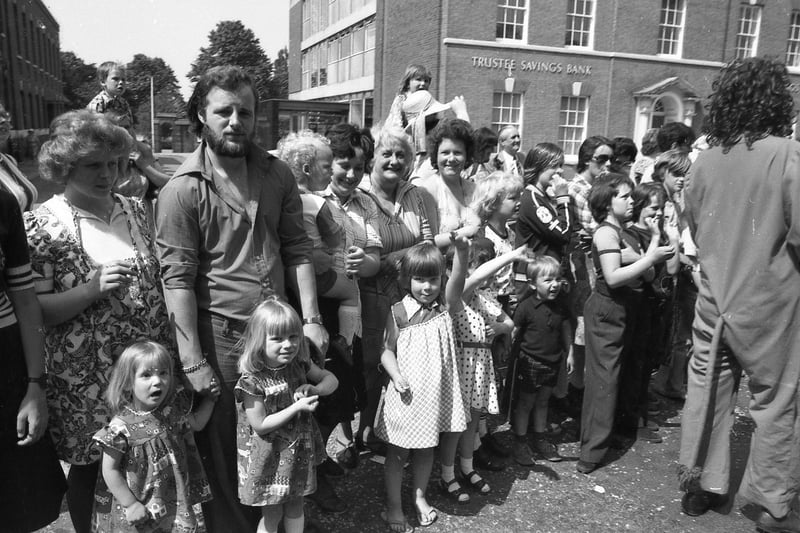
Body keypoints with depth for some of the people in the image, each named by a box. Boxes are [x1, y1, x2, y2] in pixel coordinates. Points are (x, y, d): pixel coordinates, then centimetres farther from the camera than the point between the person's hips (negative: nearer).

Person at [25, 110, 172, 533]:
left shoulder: (134, 210, 6)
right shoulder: (41, 224, -9)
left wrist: (172, 345, 8)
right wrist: (93, 289, -24)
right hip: (85, 375, -4)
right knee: (88, 463, 13)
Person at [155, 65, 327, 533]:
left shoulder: (277, 175, 3)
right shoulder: (183, 190, -11)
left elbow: (298, 249, 4)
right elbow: (178, 279, -14)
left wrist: (311, 318, -3)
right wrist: (194, 362, -16)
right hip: (221, 336, -4)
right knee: (226, 448, 11)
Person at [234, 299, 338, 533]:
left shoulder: (299, 364, -7)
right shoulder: (252, 381, -25)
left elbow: (331, 379, 5)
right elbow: (260, 425, -22)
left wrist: (314, 389, -16)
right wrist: (298, 407, -27)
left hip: (299, 450, 5)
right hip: (269, 456, -5)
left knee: (295, 505, 21)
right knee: (272, 513, 12)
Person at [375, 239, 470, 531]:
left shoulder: (446, 307, -4)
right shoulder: (398, 313, -8)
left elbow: (457, 283, -24)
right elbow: (387, 351, -2)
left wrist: (461, 251, -41)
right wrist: (396, 376, -20)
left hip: (436, 391, 2)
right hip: (407, 392, -2)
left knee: (426, 449, 18)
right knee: (398, 451, 10)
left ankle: (420, 497, 38)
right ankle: (393, 505, 27)